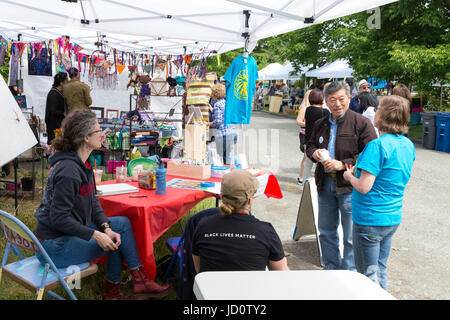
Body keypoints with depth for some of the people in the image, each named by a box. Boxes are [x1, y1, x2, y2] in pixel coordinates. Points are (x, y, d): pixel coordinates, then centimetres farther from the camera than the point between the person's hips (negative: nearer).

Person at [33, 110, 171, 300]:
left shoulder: (82, 164, 6)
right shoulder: (68, 170, -25)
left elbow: (93, 202, 7)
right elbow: (59, 218, -26)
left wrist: (106, 228, -8)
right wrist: (96, 236, -25)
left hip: (72, 230, 9)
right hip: (55, 245, -9)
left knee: (123, 223, 2)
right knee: (116, 242, -8)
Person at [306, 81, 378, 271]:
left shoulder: (361, 123, -9)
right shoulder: (320, 124, 11)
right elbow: (310, 145, 23)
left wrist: (343, 164, -20)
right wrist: (314, 153, -2)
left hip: (350, 186, -6)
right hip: (325, 184, 6)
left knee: (351, 236, 3)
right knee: (326, 231, 17)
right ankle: (332, 268, 35)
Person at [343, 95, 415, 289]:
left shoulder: (377, 146, -23)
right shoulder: (408, 145, 3)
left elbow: (364, 187, -24)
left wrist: (350, 176, -4)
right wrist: (361, 170, 13)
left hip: (370, 220, -8)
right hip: (393, 218, 8)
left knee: (368, 273, 7)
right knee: (380, 269, 22)